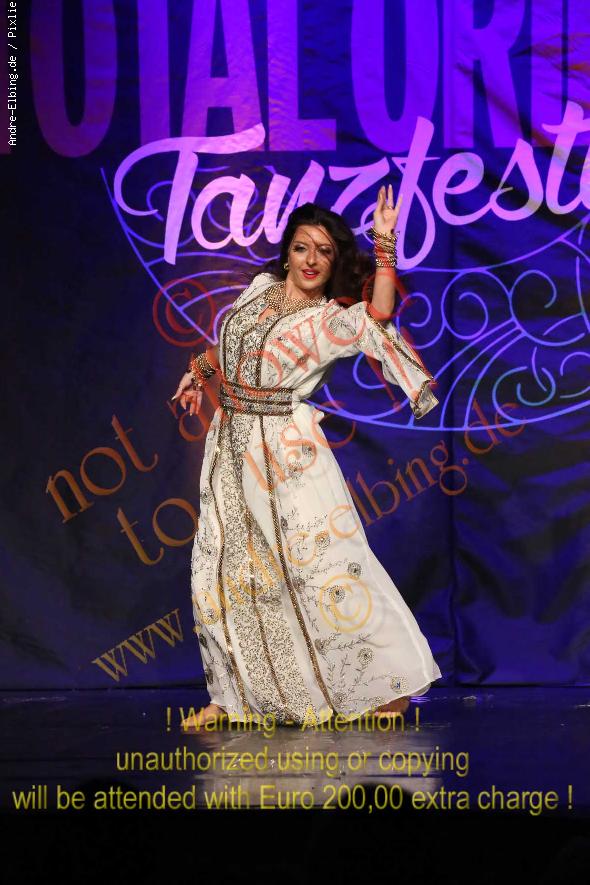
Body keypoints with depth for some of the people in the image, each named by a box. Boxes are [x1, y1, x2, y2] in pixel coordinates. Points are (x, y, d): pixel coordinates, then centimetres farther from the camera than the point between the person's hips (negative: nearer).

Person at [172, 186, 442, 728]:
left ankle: (385, 687, 1)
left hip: (287, 451, -6)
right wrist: (200, 372, 18)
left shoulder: (333, 320, -5)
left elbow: (380, 317, -26)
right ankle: (237, 696, 18)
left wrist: (385, 244, -27)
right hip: (231, 445, 6)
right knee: (225, 571, 6)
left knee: (323, 564, -9)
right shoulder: (261, 288, 11)